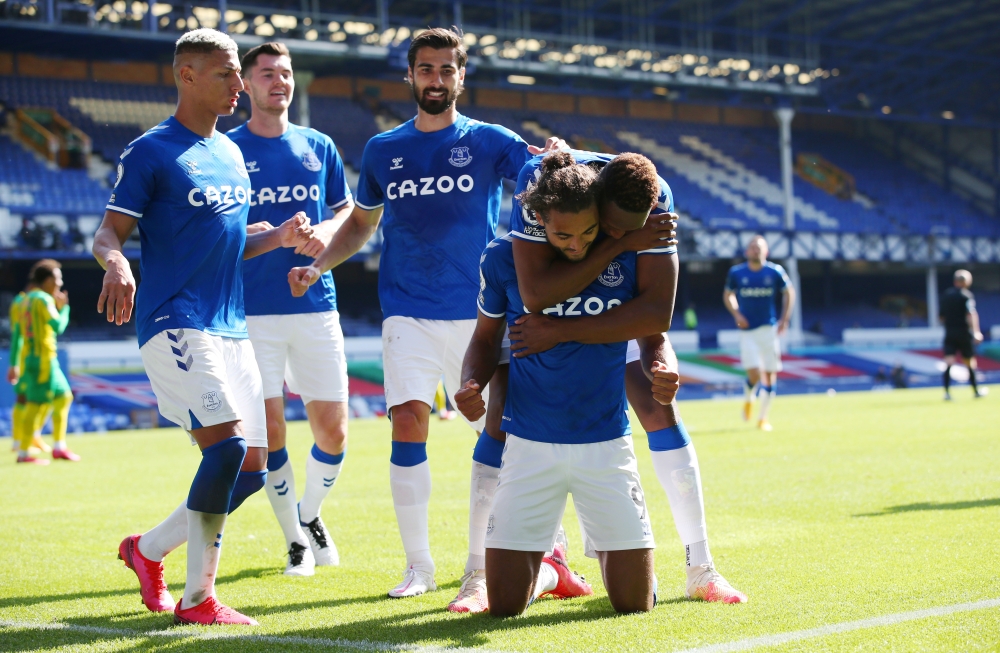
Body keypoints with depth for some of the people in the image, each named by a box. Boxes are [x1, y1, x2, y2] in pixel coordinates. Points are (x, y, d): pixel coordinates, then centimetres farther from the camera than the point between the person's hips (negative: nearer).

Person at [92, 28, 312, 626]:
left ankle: (149, 549, 24)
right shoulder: (151, 152, -4)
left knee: (251, 472, 5)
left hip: (231, 329, 8)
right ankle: (198, 599, -12)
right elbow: (109, 234, -8)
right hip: (174, 324, -8)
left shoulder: (231, 153, 18)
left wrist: (278, 238, 8)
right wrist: (117, 263, -30)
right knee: (227, 442, -22)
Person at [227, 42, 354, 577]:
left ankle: (310, 513, 29)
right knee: (269, 430, -4)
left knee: (332, 428, 2)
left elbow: (347, 210, 17)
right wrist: (240, 236, -17)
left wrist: (327, 232, -5)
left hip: (316, 305, 3)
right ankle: (295, 538, 13)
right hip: (253, 310, -3)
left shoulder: (318, 147, 11)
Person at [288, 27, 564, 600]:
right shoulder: (383, 151, 10)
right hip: (408, 313, 1)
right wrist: (317, 266, 7)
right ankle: (418, 564, -4)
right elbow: (362, 223, 22)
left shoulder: (490, 141, 2)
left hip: (476, 314, -1)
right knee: (408, 424, -13)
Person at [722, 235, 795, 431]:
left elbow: (789, 293, 11)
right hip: (748, 331, -1)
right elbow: (728, 295, 13)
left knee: (770, 375, 3)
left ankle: (763, 418, 18)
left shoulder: (775, 272, -2)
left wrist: (784, 319, 3)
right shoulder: (736, 273, -2)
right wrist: (736, 314, -4)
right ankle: (748, 400, 22)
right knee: (754, 374, -13)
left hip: (769, 329, 1)